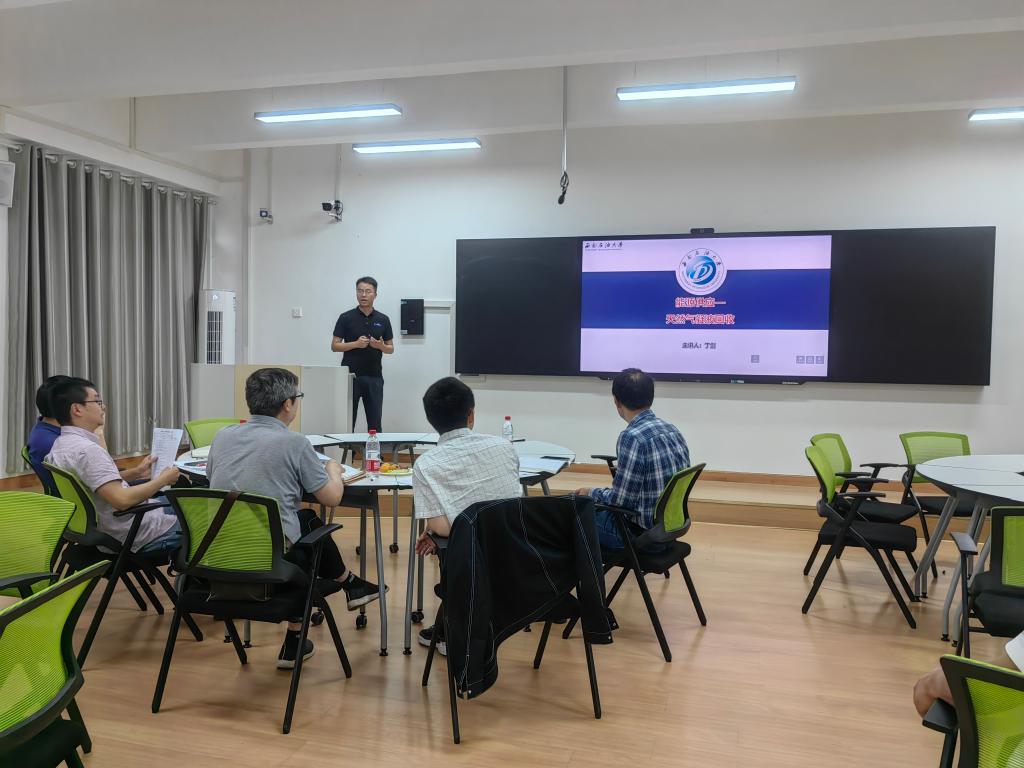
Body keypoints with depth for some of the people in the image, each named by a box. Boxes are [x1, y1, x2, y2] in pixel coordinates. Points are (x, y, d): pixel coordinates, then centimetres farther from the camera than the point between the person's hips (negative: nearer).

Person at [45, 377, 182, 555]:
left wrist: (136, 472, 7)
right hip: (131, 536, -10)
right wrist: (163, 479, -19)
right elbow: (122, 500, -32)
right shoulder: (87, 450, -26)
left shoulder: (60, 444, 5)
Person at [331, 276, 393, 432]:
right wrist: (356, 344, -16)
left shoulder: (383, 319, 5)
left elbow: (390, 348, 9)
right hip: (350, 376, -2)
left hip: (374, 378, 2)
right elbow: (334, 346, -2)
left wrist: (380, 346, -13)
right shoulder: (346, 318, -2)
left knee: (375, 423, 5)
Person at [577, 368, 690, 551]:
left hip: (643, 534, -8)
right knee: (598, 507, 27)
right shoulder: (672, 430, 2)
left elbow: (620, 501, -21)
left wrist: (591, 493, -1)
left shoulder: (632, 437, -23)